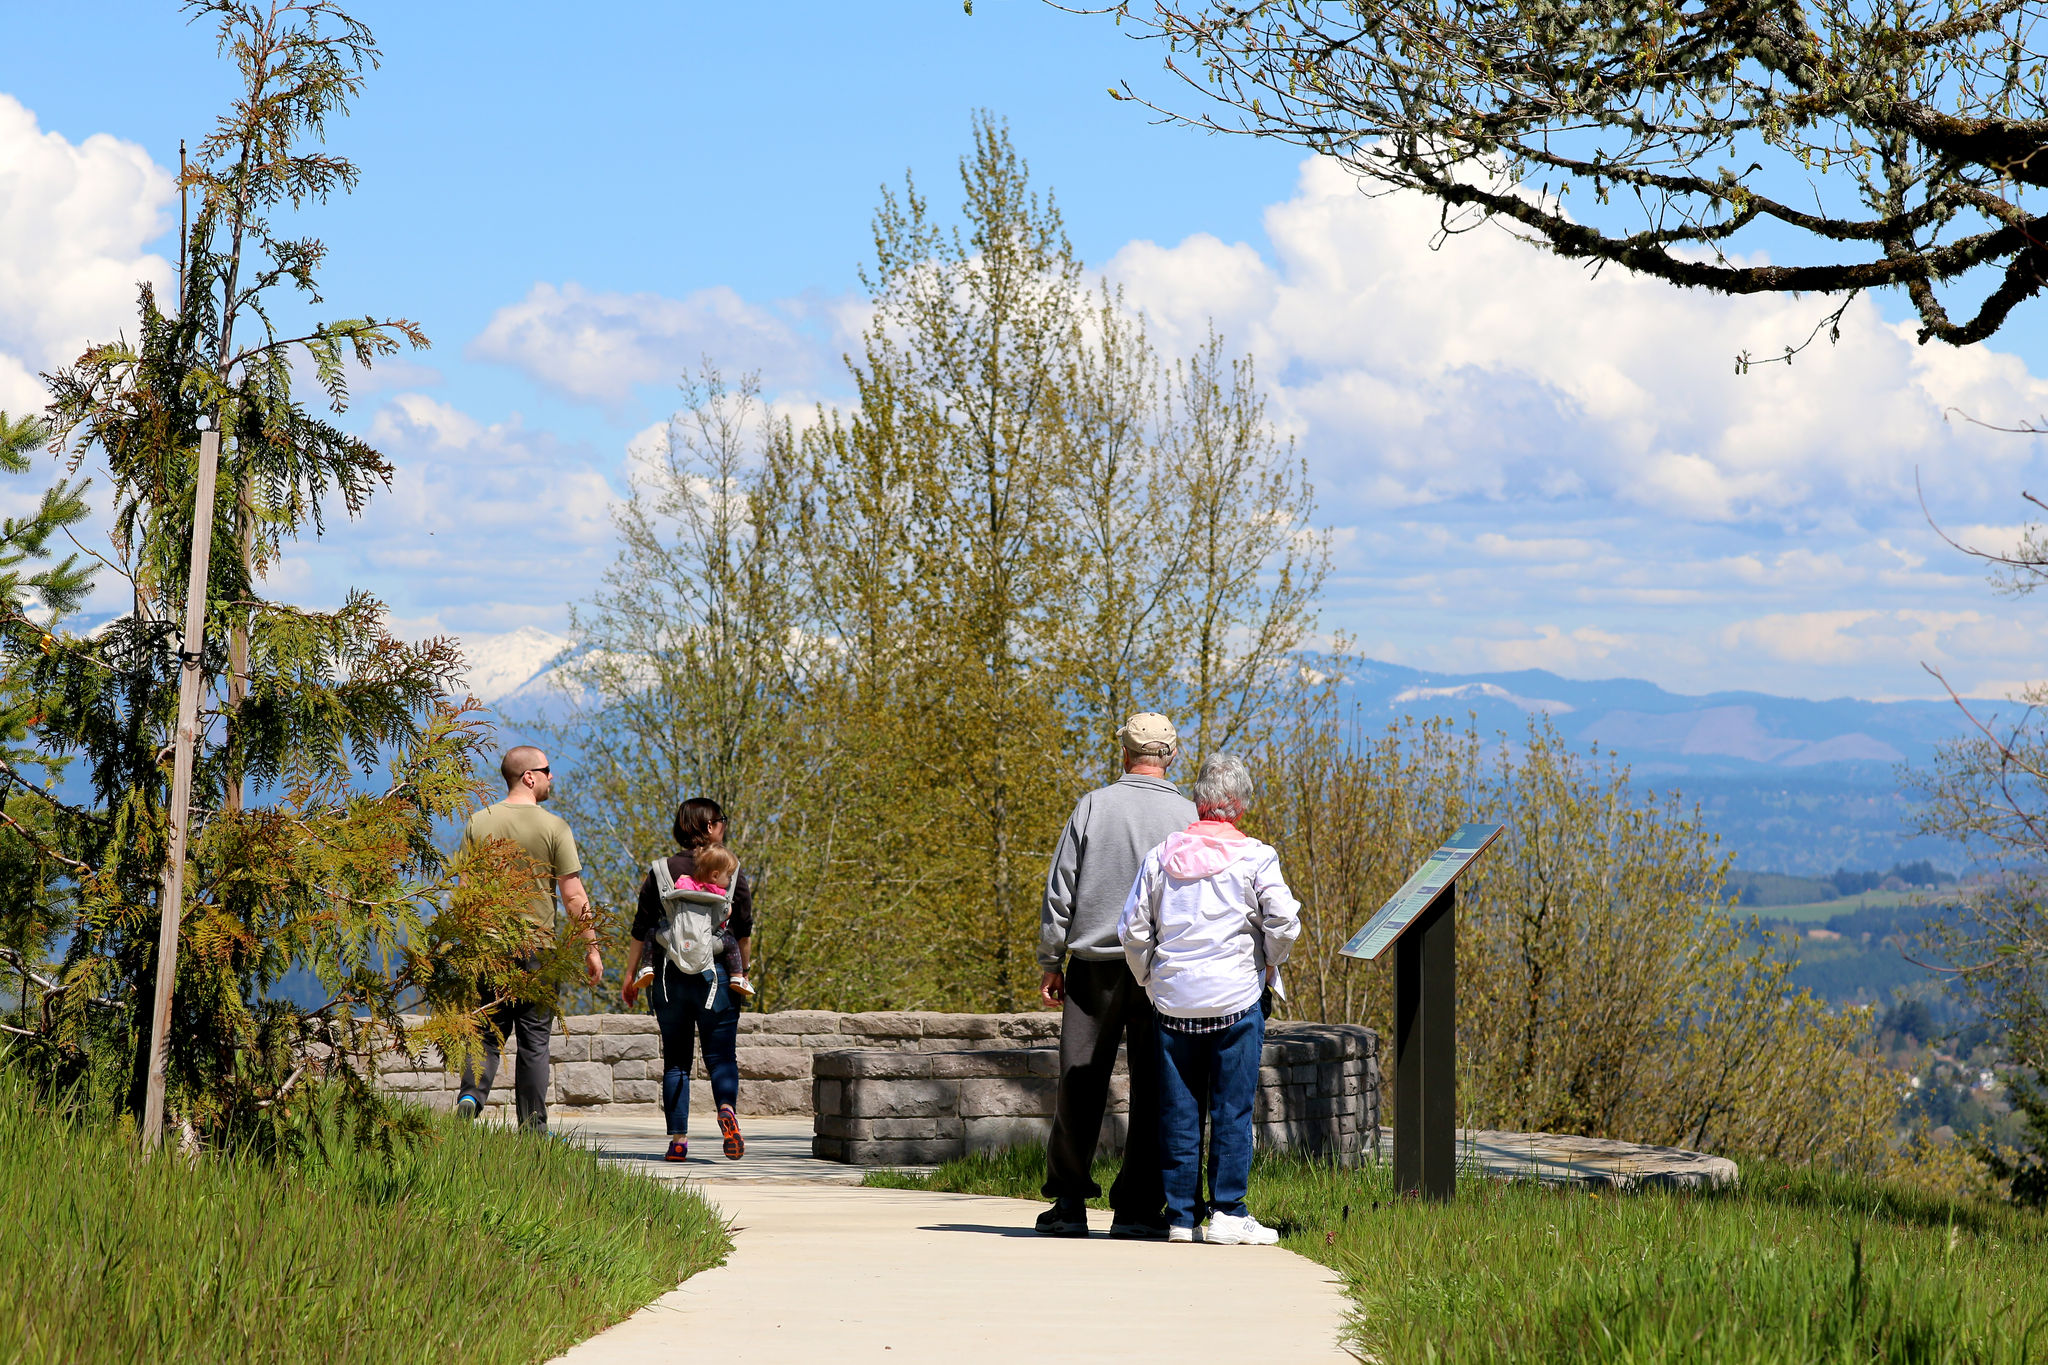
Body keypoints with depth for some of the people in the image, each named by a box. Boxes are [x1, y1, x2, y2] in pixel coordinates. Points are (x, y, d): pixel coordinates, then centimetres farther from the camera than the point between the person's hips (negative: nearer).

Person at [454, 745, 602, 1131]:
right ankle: (532, 1126, 4)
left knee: (489, 1032, 10)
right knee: (534, 1040, 4)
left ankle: (471, 1094, -14)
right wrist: (591, 948, -2)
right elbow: (574, 896, -8)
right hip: (538, 947, -2)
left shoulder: (478, 824, 3)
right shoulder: (553, 827, -6)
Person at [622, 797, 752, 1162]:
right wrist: (742, 972, 15)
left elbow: (642, 929, 3)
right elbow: (744, 932, 3)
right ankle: (726, 1106, -29)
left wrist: (631, 974, 10)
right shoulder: (733, 872, 1)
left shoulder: (661, 872, 3)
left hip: (669, 977, 1)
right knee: (721, 1054, 1)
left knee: (675, 1058, 9)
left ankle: (678, 1139, 4)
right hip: (717, 974, -1)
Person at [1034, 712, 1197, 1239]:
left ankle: (1069, 1202, 6)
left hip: (1094, 963, 1)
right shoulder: (1186, 816, 0)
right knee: (1151, 1091, 4)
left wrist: (1050, 964, 8)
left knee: (1079, 1087, 5)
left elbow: (1059, 892, 2)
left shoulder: (1093, 806, 1)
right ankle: (1137, 1207, 2)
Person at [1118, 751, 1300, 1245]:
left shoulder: (1162, 857, 5)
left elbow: (1132, 928, 5)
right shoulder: (1255, 857, -5)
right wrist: (1268, 964, 10)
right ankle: (1227, 1213, 0)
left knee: (1178, 1111, 8)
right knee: (1232, 1110, 2)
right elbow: (1283, 923, -9)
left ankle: (1181, 1213, 10)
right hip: (1235, 999, -3)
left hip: (1173, 999, 3)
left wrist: (1150, 980, 19)